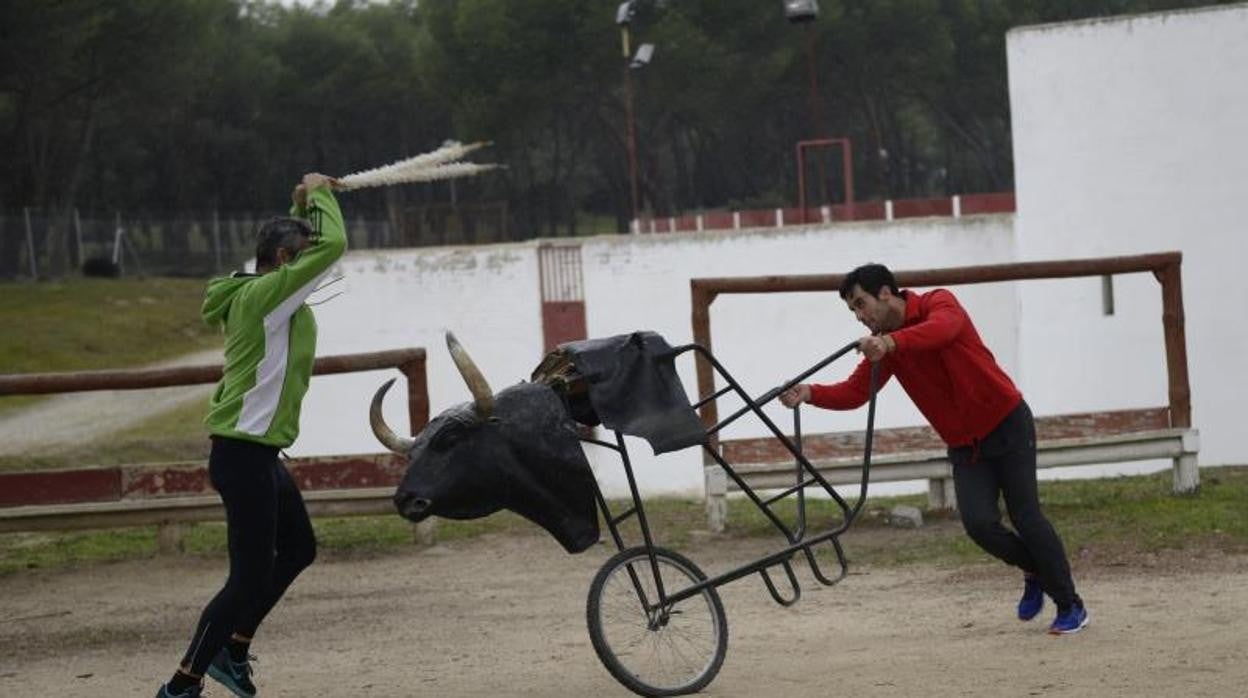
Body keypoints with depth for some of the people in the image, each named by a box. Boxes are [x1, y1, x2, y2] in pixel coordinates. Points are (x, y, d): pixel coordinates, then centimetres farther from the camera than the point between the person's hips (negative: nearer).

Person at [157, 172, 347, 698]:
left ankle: (233, 649, 30)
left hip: (259, 454, 11)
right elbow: (333, 245, -20)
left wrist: (303, 207, 19)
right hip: (244, 454, -11)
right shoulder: (263, 295, -17)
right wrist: (319, 195, -4)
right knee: (250, 576, -8)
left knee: (298, 548, 23)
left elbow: (312, 249, 33)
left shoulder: (261, 294, 12)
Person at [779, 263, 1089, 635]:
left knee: (1026, 516, -8)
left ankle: (1071, 607, 5)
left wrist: (892, 343, -57)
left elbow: (943, 328, -39)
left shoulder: (938, 302, -14)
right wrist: (810, 393, -28)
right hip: (964, 445, 5)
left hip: (1008, 425, -5)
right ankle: (1034, 571, 14)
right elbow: (855, 391, -9)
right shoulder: (882, 345, 3)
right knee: (978, 523, -14)